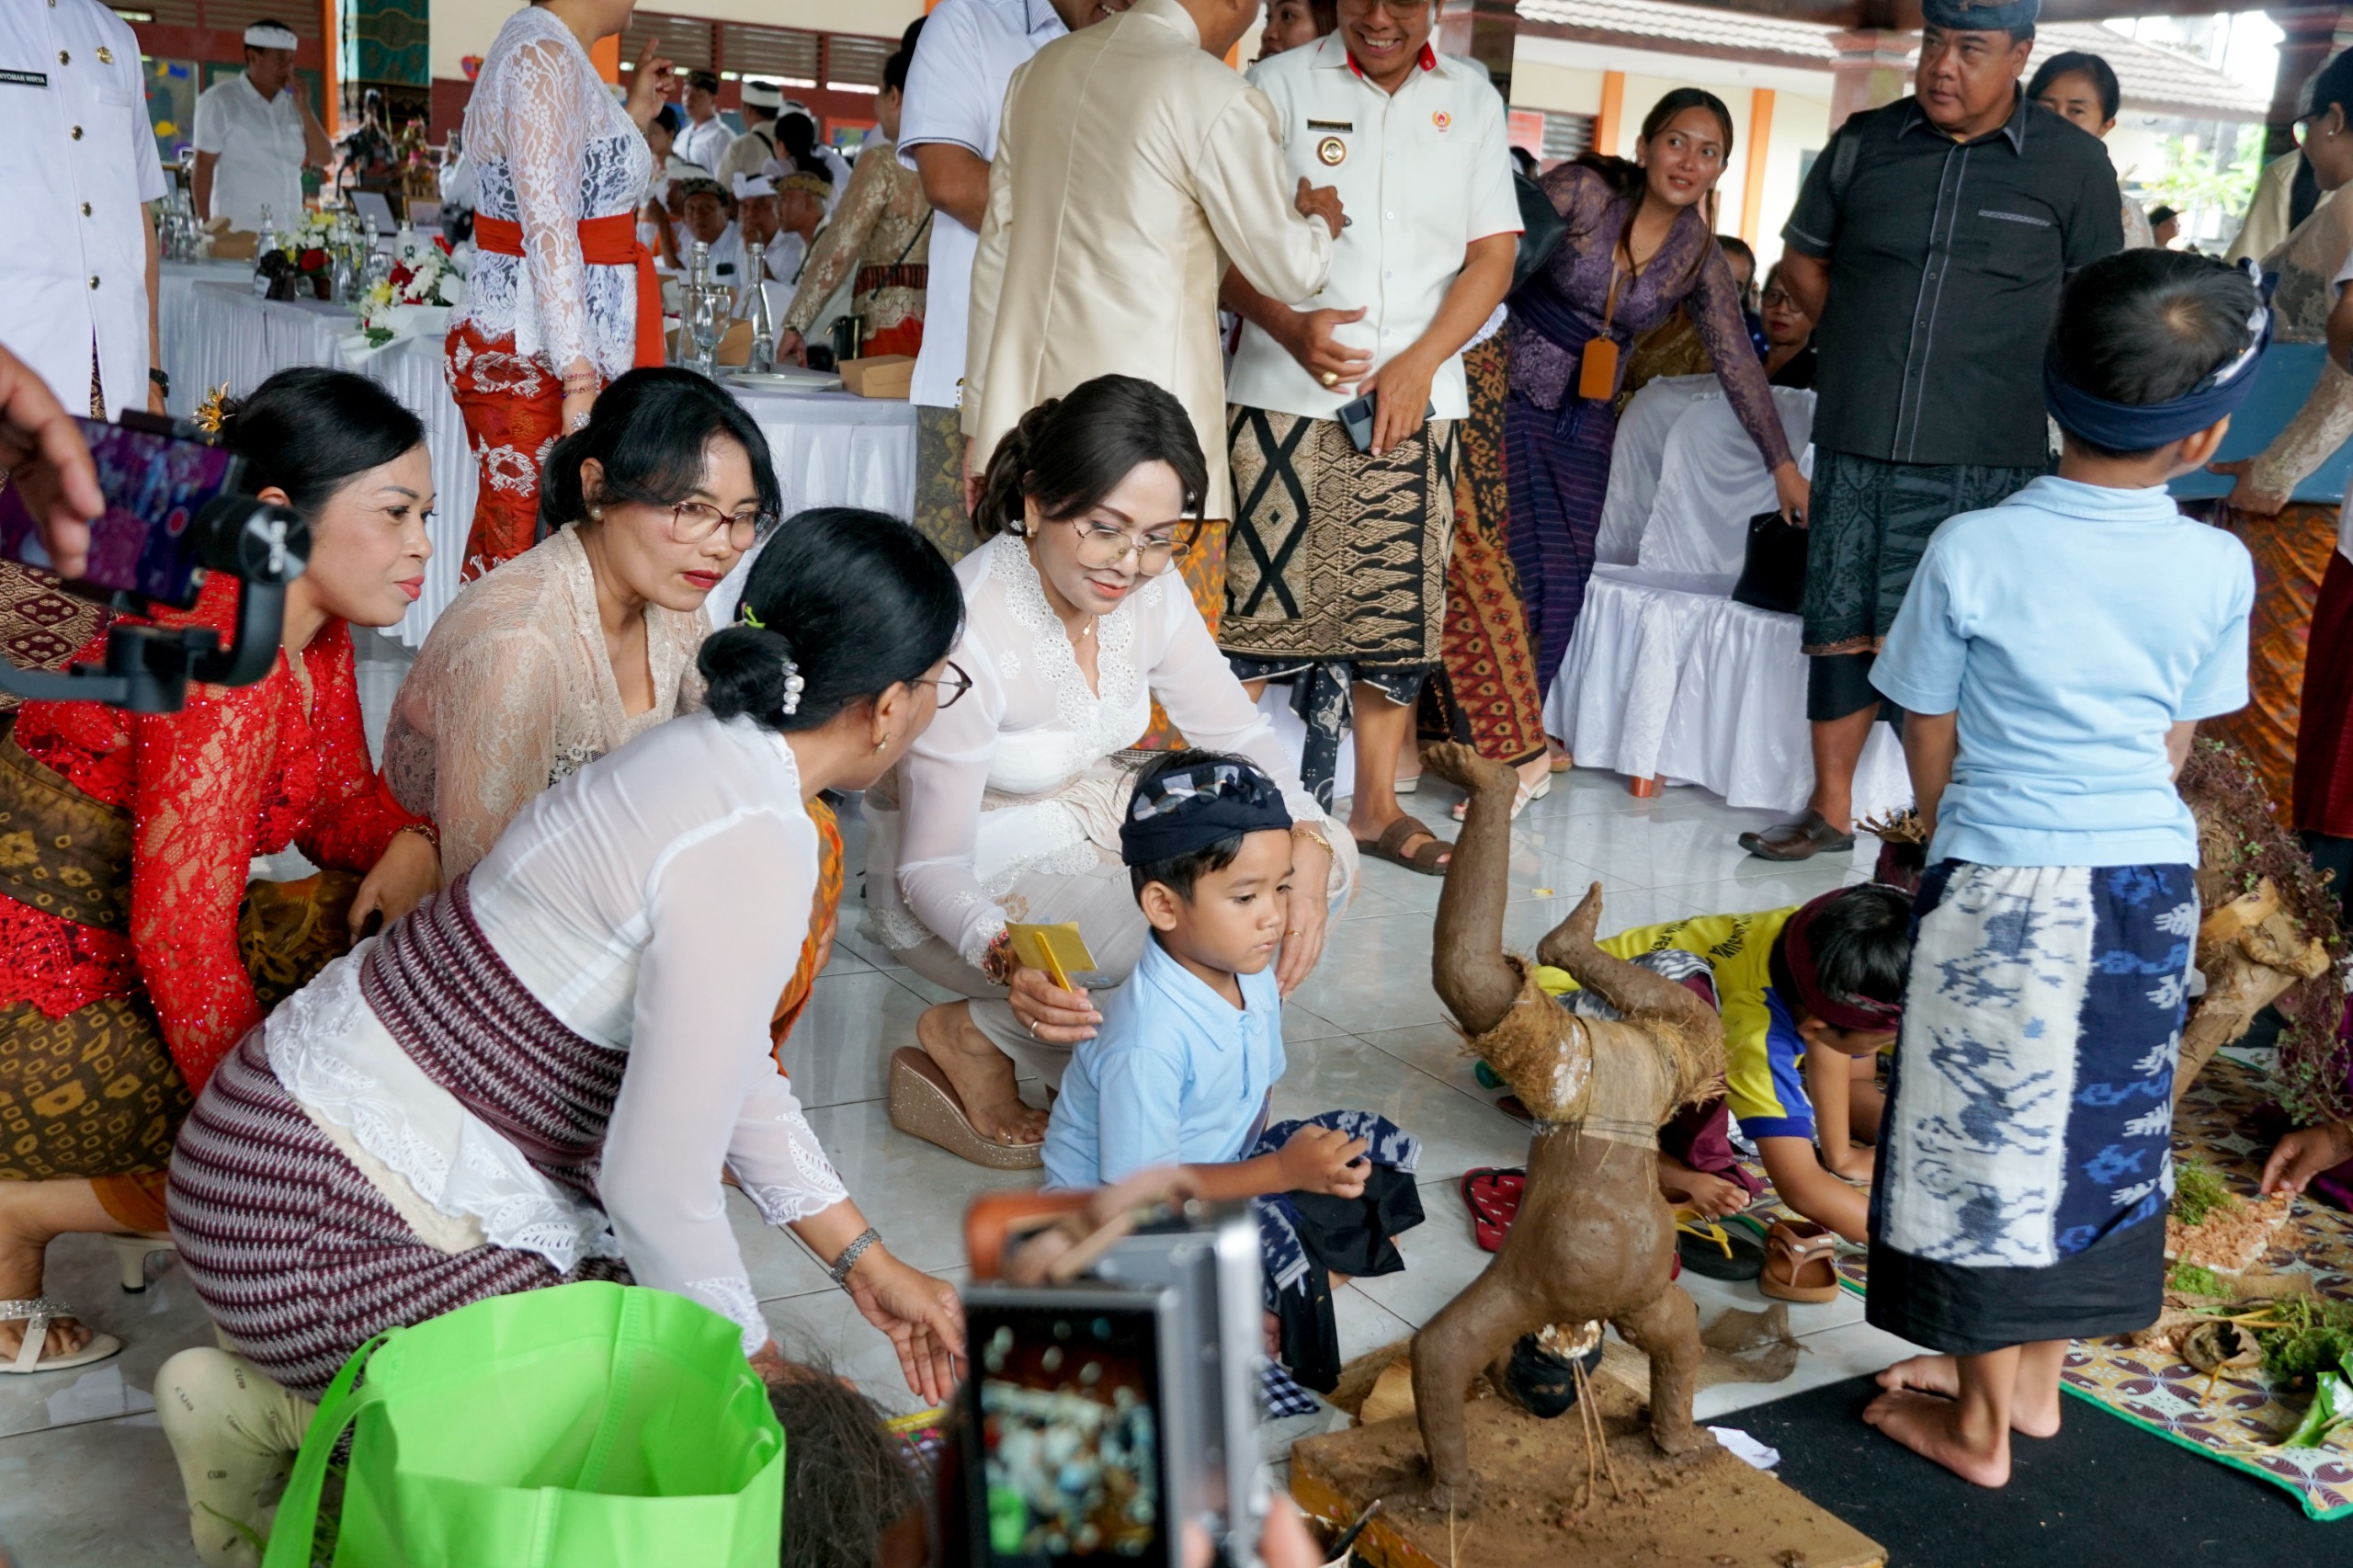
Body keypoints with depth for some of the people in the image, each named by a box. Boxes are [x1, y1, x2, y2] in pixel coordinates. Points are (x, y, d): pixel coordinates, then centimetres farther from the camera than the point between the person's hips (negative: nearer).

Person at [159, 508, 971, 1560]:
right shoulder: (754, 850, -26)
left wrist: (865, 1263, 13)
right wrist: (745, 1357, -4)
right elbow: (659, 1180, -23)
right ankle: (288, 1428, 2)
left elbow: (723, 1065, 13)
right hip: (325, 1215, -9)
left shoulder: (708, 756, 4)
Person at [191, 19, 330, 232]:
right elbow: (203, 167, 0)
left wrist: (304, 110, -3)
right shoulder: (220, 100, 2)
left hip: (289, 231, 4)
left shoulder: (291, 103, 14)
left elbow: (323, 159, 8)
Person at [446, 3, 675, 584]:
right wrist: (580, 381, -24)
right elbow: (547, 232, -19)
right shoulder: (546, 55, -12)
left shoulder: (541, 49, 18)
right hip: (532, 356, -10)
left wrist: (633, 115, 26)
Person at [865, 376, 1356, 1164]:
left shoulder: (1150, 591, -10)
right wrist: (1005, 957, -48)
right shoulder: (967, 634, -30)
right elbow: (932, 864, -27)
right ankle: (969, 1036, -6)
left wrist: (1306, 849, -20)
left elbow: (1238, 734, -1)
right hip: (969, 879, -7)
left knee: (1324, 858, -10)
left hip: (1093, 823, 8)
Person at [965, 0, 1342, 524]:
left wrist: (980, 423, 21)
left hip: (1019, 413, 6)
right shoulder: (1219, 99, -8)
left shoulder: (1042, 67, 12)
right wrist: (1321, 222, 22)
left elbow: (996, 253, 15)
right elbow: (1286, 270, -1)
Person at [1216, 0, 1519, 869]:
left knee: (1401, 607, 5)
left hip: (1418, 399, 3)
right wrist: (1289, 327, -18)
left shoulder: (1472, 101, 12)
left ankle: (1377, 806, 16)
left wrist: (1419, 363, -6)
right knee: (1265, 598, -7)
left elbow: (1493, 252, 7)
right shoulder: (1282, 84, 4)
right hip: (1285, 396, -2)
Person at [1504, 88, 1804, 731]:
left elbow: (1738, 363, 3)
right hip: (1511, 388, -5)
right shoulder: (1581, 190, -12)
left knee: (1571, 574, 1)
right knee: (1536, 565, -12)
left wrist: (1784, 467, 3)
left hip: (1585, 412, 5)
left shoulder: (1700, 257, 1)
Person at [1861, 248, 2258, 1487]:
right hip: (2152, 879, 4)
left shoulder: (1972, 551, -13)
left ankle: (1978, 1424, 22)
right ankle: (2034, 1377, 35)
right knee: (2097, 1133, 18)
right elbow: (2177, 741, 6)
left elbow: (1930, 743, -5)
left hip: (2004, 883, -3)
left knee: (1993, 1141, 8)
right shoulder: (2219, 568, -5)